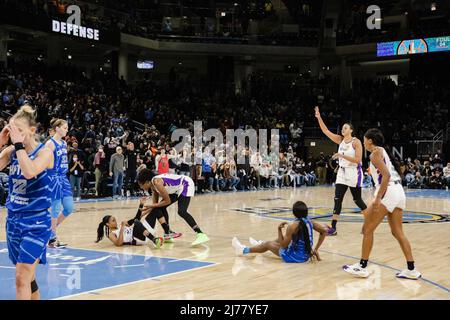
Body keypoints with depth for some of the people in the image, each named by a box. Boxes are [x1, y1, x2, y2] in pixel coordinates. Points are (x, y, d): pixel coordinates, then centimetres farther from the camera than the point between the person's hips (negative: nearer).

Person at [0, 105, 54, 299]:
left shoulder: (44, 152, -11)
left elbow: (30, 172, -31)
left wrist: (19, 143, -26)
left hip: (36, 222, -6)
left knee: (22, 278, -10)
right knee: (28, 276, 17)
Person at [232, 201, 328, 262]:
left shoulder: (292, 226, -23)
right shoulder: (310, 222, -4)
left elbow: (283, 245, -18)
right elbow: (324, 231, 4)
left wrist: (279, 229, -9)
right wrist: (315, 249, 8)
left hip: (294, 257, -7)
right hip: (306, 256, 7)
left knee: (268, 244, 16)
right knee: (282, 239, 32)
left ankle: (243, 250, 36)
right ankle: (260, 244, 59)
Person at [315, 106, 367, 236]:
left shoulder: (356, 142, -11)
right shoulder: (340, 140, 5)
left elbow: (358, 160, -18)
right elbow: (326, 131, -1)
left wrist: (342, 155, -25)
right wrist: (319, 118, -11)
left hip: (354, 173, -5)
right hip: (342, 172, 5)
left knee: (357, 199, 4)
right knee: (337, 199, -4)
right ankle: (333, 227, -6)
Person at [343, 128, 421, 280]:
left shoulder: (375, 153, -5)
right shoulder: (383, 151, 21)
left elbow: (386, 175, -18)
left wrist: (378, 198, -22)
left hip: (388, 192, -9)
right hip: (399, 192, 9)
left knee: (367, 230, 1)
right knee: (397, 232, 12)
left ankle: (362, 267, 6)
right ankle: (411, 270, 12)